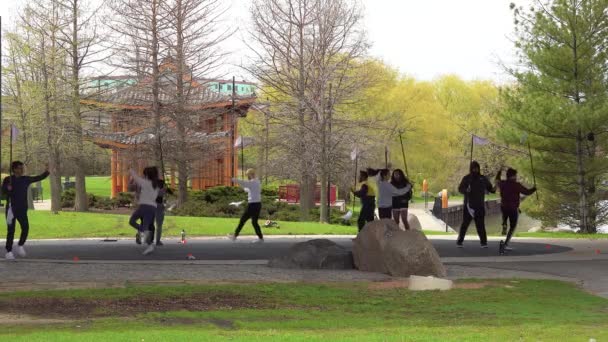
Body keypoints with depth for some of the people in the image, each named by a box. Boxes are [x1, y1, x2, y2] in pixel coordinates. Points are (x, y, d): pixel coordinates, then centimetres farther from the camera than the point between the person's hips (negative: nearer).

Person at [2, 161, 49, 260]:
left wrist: (46, 172, -12)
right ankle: (9, 252, 5)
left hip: (22, 209, 4)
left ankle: (20, 246, 18)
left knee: (26, 228, -4)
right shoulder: (8, 180, -4)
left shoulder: (25, 179, 7)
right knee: (11, 230, -3)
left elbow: (38, 178, 5)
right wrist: (8, 189, -36)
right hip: (11, 209, -3)